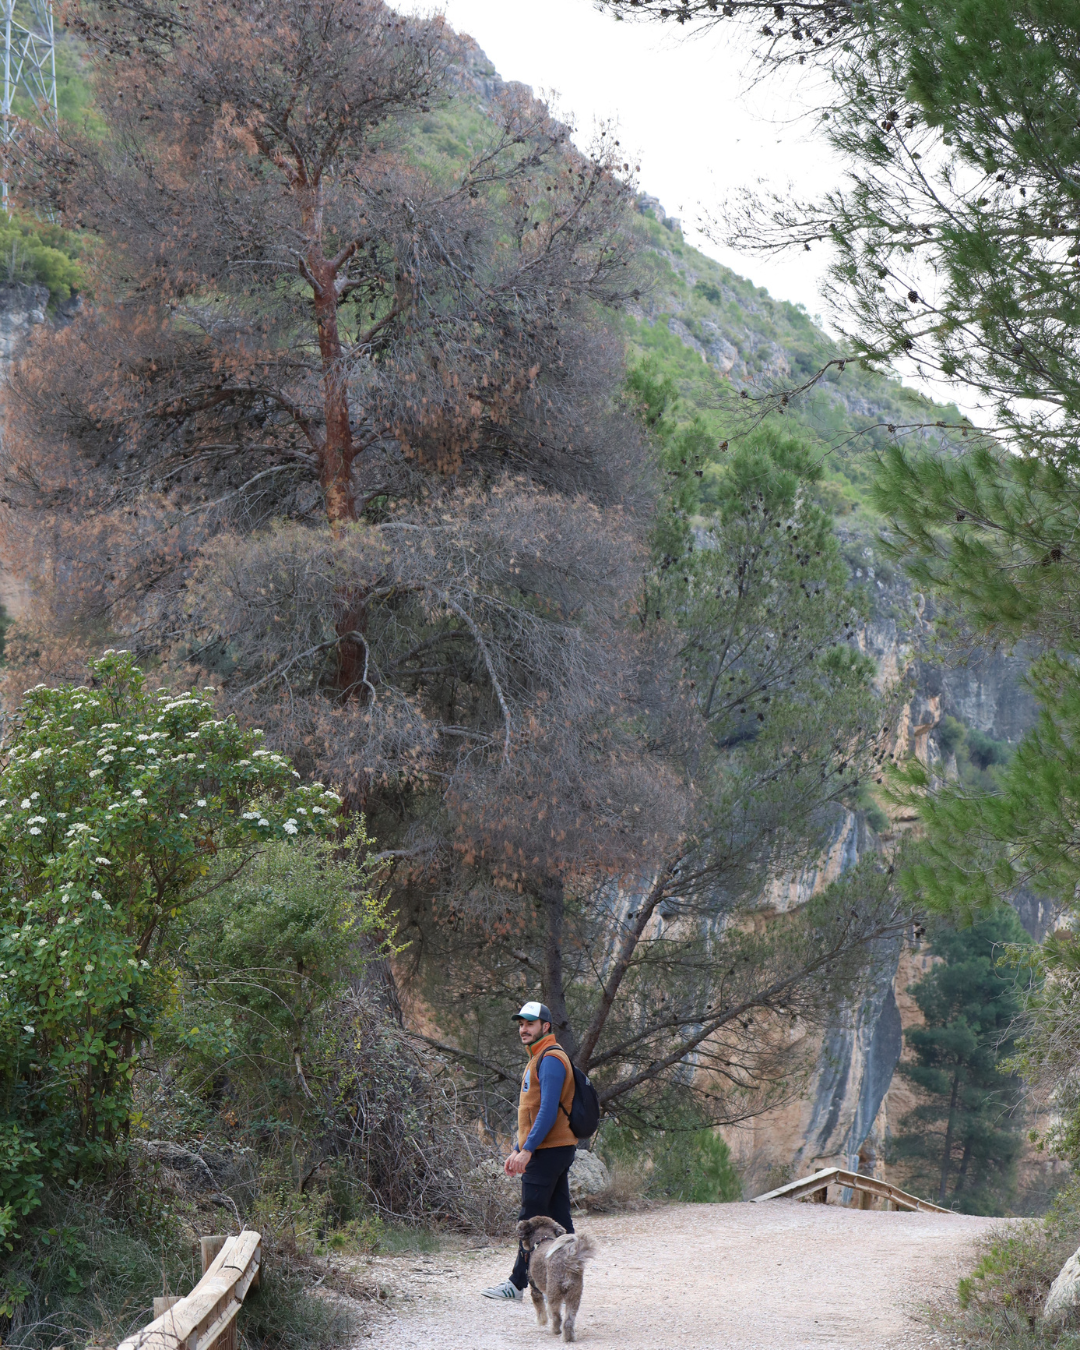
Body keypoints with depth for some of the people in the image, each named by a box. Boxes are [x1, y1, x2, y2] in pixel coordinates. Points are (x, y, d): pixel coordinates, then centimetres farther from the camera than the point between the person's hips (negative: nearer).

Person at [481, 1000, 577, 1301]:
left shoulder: (551, 1059, -13)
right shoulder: (538, 1059, 21)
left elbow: (548, 1110, -22)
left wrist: (527, 1149, -24)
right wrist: (518, 1151, 22)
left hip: (548, 1151, -10)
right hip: (555, 1150, 10)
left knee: (531, 1218, -7)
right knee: (558, 1218, 9)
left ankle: (518, 1283, -4)